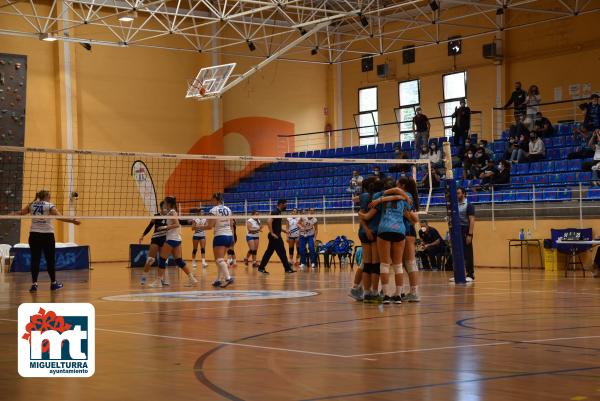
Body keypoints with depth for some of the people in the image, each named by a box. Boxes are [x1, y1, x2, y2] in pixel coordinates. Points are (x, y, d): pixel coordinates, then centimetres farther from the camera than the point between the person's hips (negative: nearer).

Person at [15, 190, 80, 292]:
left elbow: (20, 213, 18)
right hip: (47, 235, -3)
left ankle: (34, 284, -1)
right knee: (50, 260, 7)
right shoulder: (49, 206, -5)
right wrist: (72, 221, -19)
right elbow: (59, 217, -17)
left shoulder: (32, 205, 7)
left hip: (34, 234, 3)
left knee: (35, 259, 5)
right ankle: (53, 283, 16)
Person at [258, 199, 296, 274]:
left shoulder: (278, 212, 15)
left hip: (276, 236, 10)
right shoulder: (275, 212, -14)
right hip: (274, 236, -10)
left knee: (269, 252, 10)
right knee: (282, 252, -4)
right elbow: (269, 221, -27)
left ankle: (261, 268, 12)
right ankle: (287, 268, 1)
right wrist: (272, 233, -25)